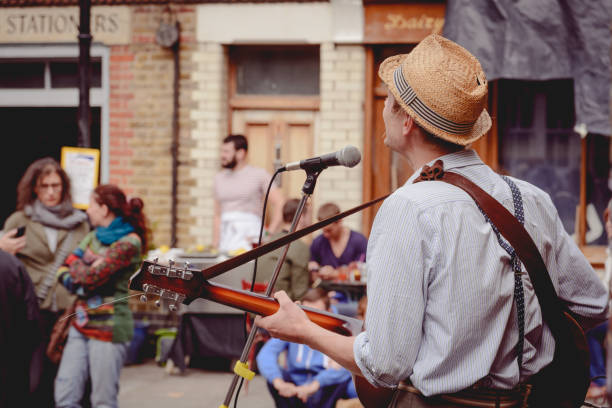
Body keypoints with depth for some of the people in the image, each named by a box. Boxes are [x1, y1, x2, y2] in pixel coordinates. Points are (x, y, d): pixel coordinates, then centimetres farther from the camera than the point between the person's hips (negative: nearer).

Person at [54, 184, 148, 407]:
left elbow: (91, 277, -17)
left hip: (108, 328, -8)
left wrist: (75, 266, 3)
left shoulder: (129, 243, -10)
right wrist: (74, 281, -8)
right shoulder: (93, 236, 16)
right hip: (81, 325, 8)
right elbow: (64, 269, 13)